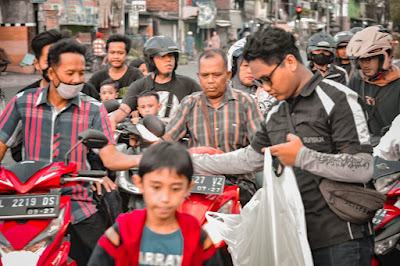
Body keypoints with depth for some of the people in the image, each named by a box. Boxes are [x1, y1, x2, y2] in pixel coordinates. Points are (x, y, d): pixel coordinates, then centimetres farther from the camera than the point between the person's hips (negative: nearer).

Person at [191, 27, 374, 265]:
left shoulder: (337, 99, -9)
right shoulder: (276, 114, 15)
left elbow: (363, 168, -17)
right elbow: (249, 159, 22)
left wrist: (302, 157, -18)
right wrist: (188, 161, 19)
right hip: (298, 237, 7)